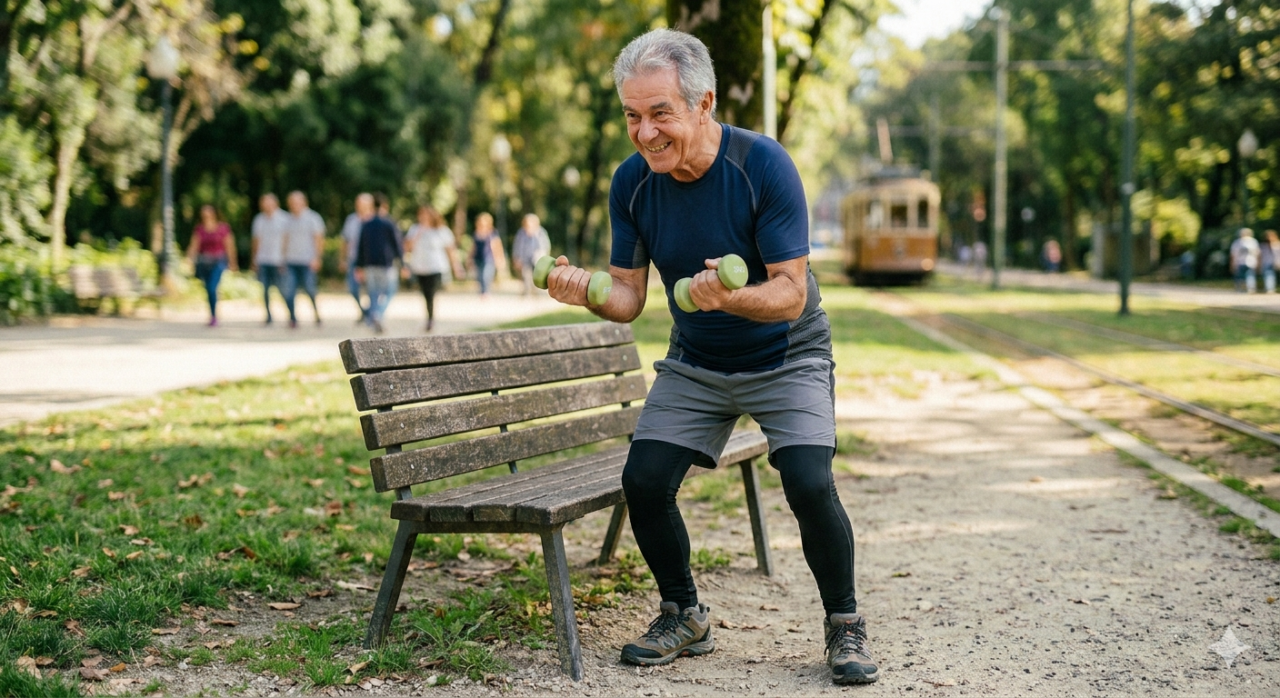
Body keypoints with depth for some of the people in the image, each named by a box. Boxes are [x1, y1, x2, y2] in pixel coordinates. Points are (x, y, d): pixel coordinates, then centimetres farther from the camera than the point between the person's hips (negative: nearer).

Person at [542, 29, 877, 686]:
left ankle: (843, 624, 3)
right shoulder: (632, 182, -11)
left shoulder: (763, 165, -24)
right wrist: (586, 291, -28)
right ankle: (683, 616, 14)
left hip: (786, 358, -4)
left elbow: (791, 295, -25)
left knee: (808, 484, -22)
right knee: (643, 480, -11)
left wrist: (731, 297, -46)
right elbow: (629, 296, -6)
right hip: (694, 365, 4)